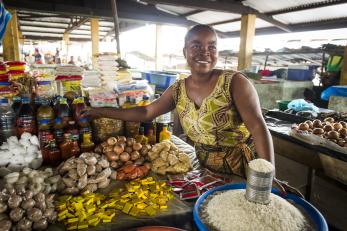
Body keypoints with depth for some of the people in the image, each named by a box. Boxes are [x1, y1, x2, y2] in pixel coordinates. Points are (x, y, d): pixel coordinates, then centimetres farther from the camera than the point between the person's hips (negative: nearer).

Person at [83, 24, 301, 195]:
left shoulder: (235, 82, -18)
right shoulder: (178, 90, -3)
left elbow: (259, 128, -23)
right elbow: (146, 112, 4)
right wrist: (102, 111, 4)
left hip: (242, 170, -4)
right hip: (205, 169, 5)